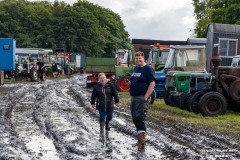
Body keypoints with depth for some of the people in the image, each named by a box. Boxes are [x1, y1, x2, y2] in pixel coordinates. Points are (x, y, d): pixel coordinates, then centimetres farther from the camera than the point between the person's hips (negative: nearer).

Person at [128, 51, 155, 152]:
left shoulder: (148, 69, -8)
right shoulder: (135, 68, 16)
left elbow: (152, 84, -15)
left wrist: (146, 97, -20)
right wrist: (130, 83, 4)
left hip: (141, 97, -8)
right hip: (133, 97, 8)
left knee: (140, 118, -13)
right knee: (135, 118, 12)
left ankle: (142, 142, -13)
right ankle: (141, 135, 27)